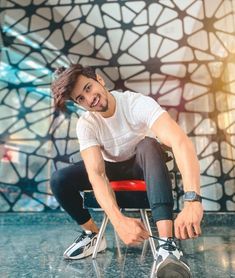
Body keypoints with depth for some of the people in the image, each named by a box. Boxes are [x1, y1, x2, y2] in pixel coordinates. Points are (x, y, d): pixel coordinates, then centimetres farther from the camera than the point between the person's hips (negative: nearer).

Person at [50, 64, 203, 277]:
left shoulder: (138, 103, -30)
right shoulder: (86, 125, -21)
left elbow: (180, 141, -45)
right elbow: (96, 174, -34)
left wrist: (192, 200, -59)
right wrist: (119, 221, -51)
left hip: (142, 164, -2)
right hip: (111, 167, 2)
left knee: (149, 144, -38)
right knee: (60, 180, -19)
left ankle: (167, 244, -44)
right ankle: (93, 235, 3)